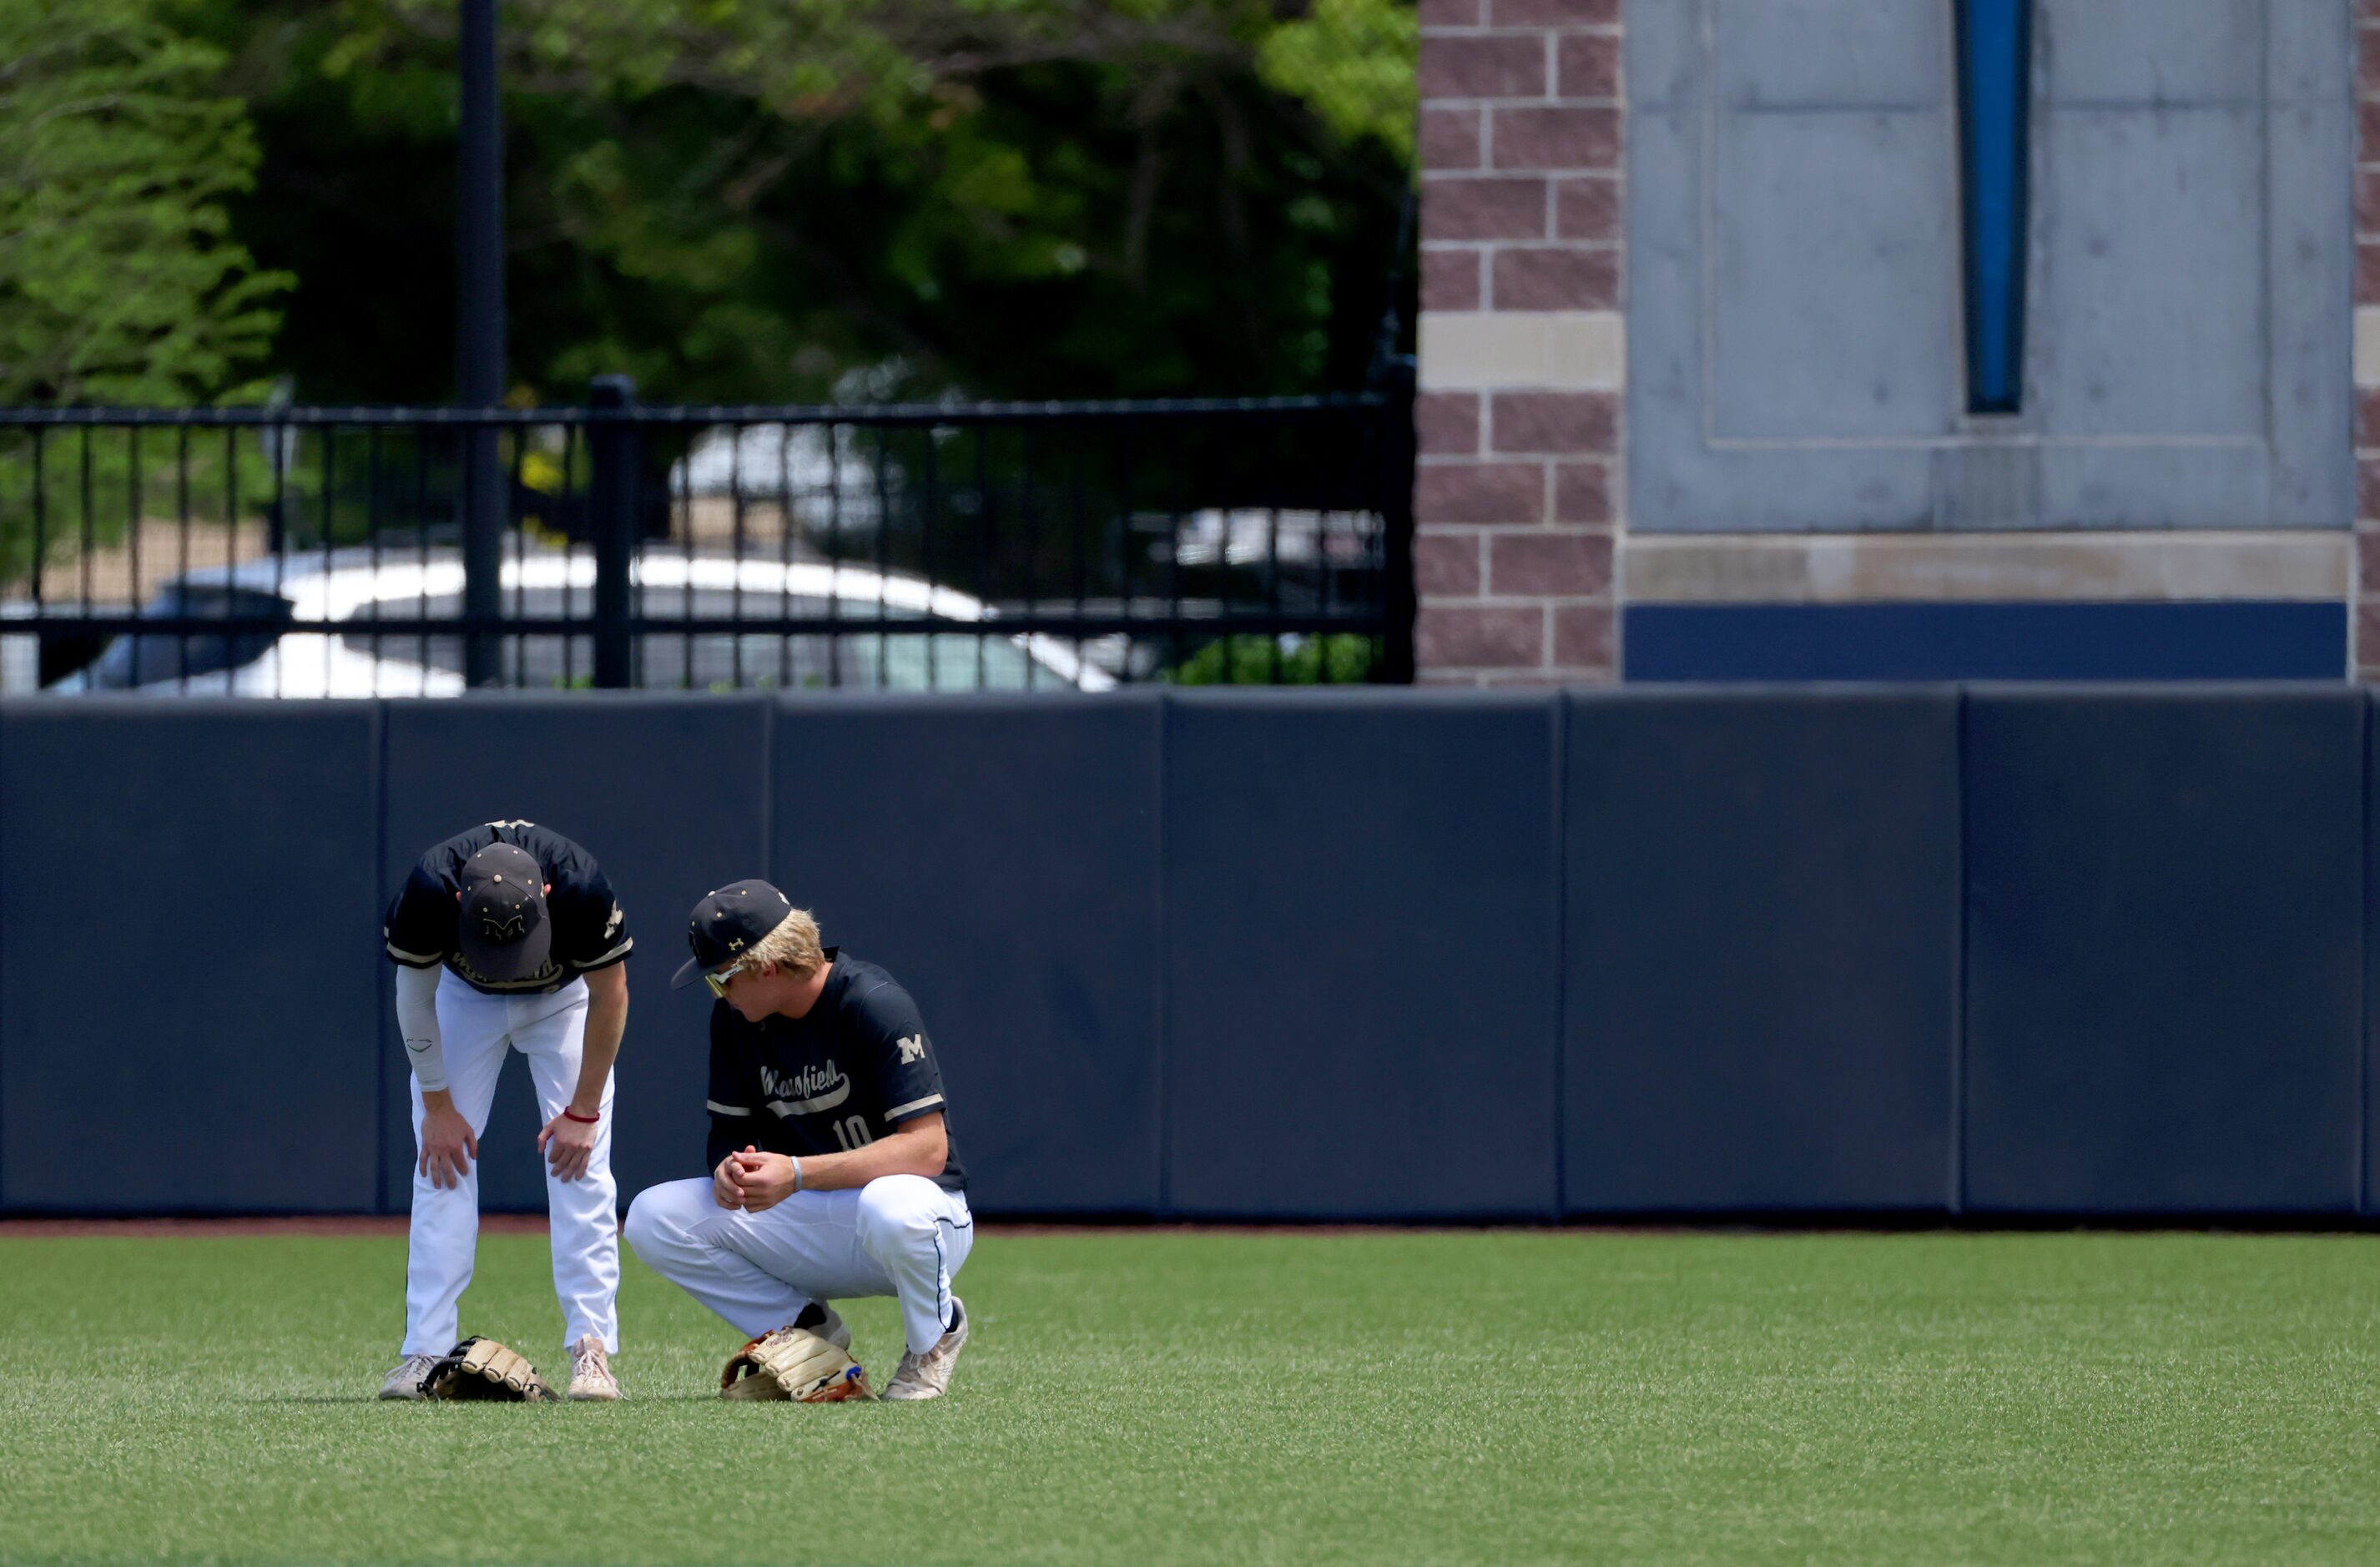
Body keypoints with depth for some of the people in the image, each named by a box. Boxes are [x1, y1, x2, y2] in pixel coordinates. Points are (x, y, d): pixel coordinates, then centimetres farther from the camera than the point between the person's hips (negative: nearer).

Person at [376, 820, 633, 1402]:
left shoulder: (580, 888, -39)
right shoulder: (428, 890, -37)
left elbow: (610, 994, -21)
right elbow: (415, 994, -17)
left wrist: (583, 1111, -18)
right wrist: (437, 1103, -14)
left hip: (562, 1000, -1)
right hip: (464, 999, 1)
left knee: (582, 1166, -13)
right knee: (442, 1161, -9)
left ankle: (592, 1349, -13)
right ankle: (426, 1353, -9)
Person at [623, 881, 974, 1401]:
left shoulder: (875, 1005, -20)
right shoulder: (735, 1017, -1)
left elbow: (928, 1148, -27)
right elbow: (730, 1134, 5)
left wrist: (798, 1173, -36)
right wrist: (728, 1171, -22)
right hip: (801, 1220, 6)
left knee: (891, 1208, -43)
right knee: (652, 1219, -13)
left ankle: (934, 1335, -9)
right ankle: (809, 1331, 0)